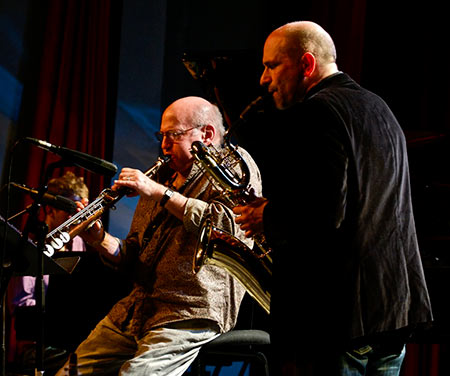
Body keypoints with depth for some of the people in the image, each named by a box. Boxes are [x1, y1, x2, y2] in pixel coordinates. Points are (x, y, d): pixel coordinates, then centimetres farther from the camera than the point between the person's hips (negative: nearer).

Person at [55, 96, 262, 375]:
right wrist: (100, 240, 1)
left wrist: (160, 192, -15)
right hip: (135, 310, 8)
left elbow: (227, 224, -20)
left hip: (192, 313, -7)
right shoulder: (164, 177, 24)